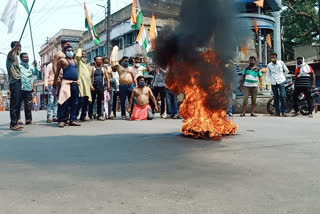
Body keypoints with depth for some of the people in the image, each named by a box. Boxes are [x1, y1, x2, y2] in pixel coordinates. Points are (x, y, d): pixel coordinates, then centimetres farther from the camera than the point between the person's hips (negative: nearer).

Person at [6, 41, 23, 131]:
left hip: (17, 82, 10)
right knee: (14, 103, -12)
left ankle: (15, 123, 15)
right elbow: (9, 53, -32)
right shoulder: (12, 55, -4)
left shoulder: (15, 57, 26)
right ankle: (13, 124, -13)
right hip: (15, 82, -10)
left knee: (17, 104, 11)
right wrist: (15, 47, -51)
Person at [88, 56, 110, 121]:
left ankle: (99, 115, 11)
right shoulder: (92, 68, 4)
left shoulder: (104, 69, 14)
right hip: (94, 87, -3)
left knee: (100, 101, 6)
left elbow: (107, 78, 12)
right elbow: (90, 77, -5)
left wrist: (108, 86, 1)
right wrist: (91, 85, -17)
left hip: (101, 87, 3)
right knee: (92, 101, 0)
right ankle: (90, 115, 7)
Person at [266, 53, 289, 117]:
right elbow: (268, 75, 11)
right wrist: (267, 83, 6)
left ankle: (283, 111, -4)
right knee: (276, 98, 5)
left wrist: (281, 75, 14)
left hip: (281, 82, -2)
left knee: (282, 96, -10)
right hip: (273, 83, 2)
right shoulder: (269, 65, 6)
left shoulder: (281, 63, 2)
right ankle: (277, 111, 11)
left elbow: (286, 71, 14)